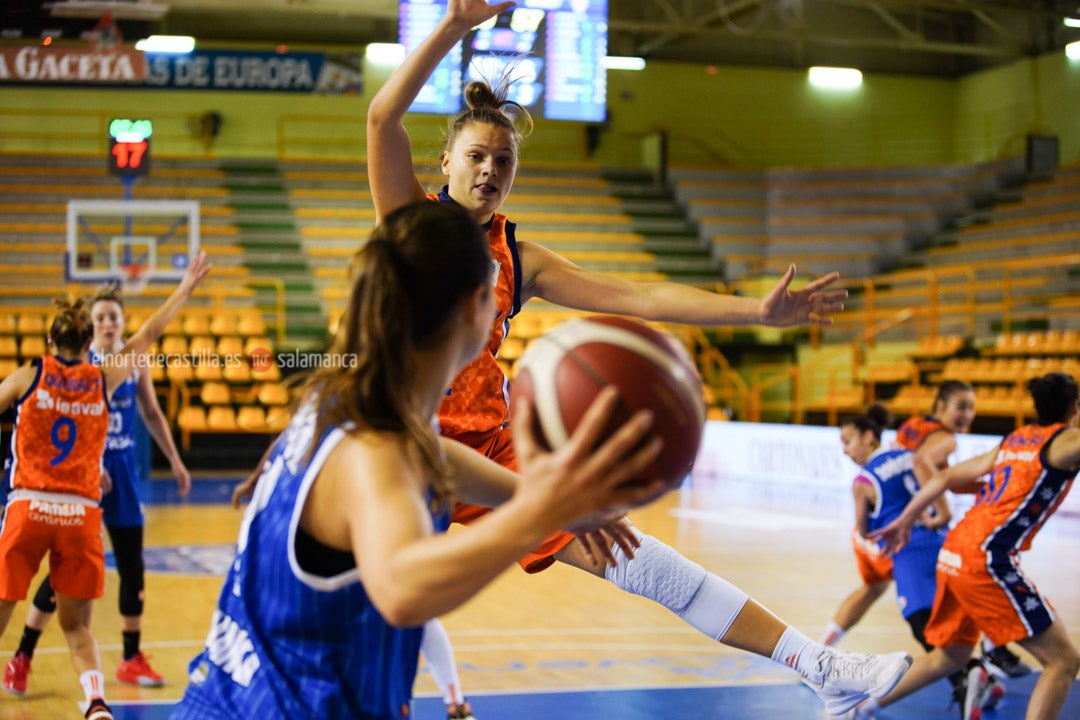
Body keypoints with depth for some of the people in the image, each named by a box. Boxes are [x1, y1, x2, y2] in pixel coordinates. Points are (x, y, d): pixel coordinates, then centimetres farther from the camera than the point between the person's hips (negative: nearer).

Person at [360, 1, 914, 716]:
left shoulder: (520, 259, 9)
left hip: (490, 447, 2)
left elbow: (636, 295, 6)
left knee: (624, 552, -6)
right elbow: (384, 116, -15)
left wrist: (756, 311, -1)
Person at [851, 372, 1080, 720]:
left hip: (954, 551, 8)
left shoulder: (1013, 440, 20)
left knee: (952, 655, 27)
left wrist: (905, 520, 30)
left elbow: (946, 477, 22)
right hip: (986, 560, -8)